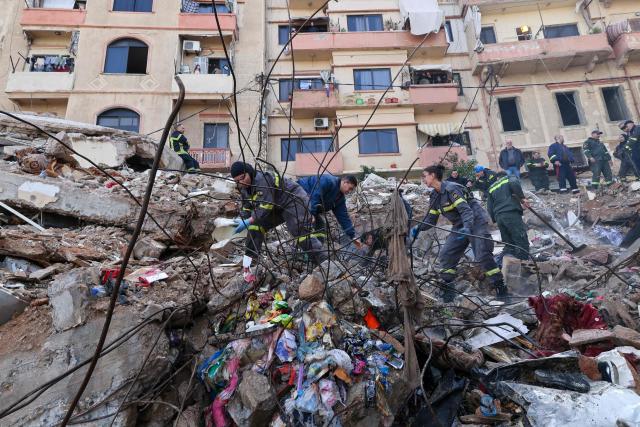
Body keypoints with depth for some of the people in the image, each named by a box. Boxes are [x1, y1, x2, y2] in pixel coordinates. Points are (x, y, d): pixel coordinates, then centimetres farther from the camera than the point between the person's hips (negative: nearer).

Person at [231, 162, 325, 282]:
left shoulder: (262, 179, -30)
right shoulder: (244, 188, 0)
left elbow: (266, 206, -34)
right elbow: (247, 207, 9)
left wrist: (249, 221, -37)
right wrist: (242, 219, -10)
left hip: (294, 201, -9)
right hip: (277, 207, 9)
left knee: (301, 233, -23)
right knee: (256, 226, -2)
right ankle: (247, 265, 4)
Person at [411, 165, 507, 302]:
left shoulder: (451, 188, -21)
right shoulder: (435, 196, 5)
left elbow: (466, 210, -28)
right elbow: (431, 219, 7)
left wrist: (467, 227, -43)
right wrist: (419, 228, -10)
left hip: (476, 222, -8)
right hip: (460, 226, 8)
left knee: (483, 256, -12)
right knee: (446, 255, -3)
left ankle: (500, 286, 6)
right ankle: (448, 289, 6)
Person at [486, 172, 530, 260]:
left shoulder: (492, 188, 26)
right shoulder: (509, 178, 15)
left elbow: (489, 208, 19)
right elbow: (514, 183, -13)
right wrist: (522, 197, -7)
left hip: (499, 217, 6)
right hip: (511, 213, -6)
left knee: (509, 245, 12)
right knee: (522, 243, -7)